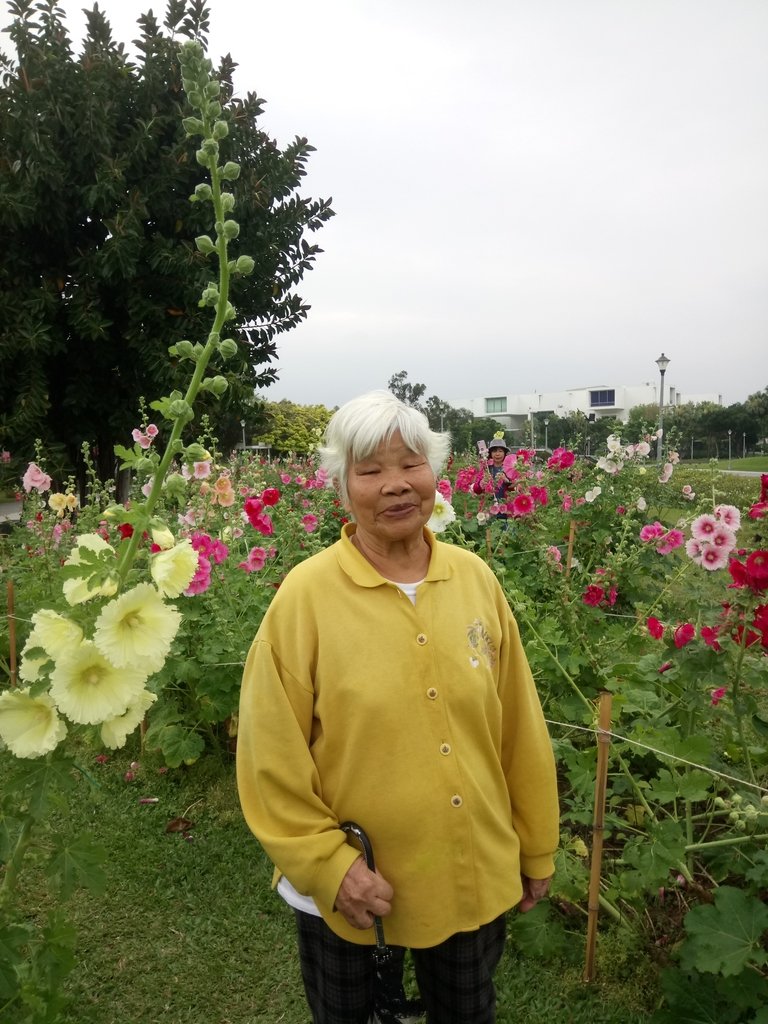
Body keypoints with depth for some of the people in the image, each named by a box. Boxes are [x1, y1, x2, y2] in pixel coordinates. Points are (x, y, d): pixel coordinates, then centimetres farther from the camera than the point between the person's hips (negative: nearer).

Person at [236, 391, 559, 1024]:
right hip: (350, 890, -2)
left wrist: (536, 849, 7)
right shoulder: (305, 595, -17)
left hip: (478, 883, 3)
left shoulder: (476, 578, -7)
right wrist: (329, 864, -15)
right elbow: (272, 758, -12)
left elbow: (520, 731, 1)